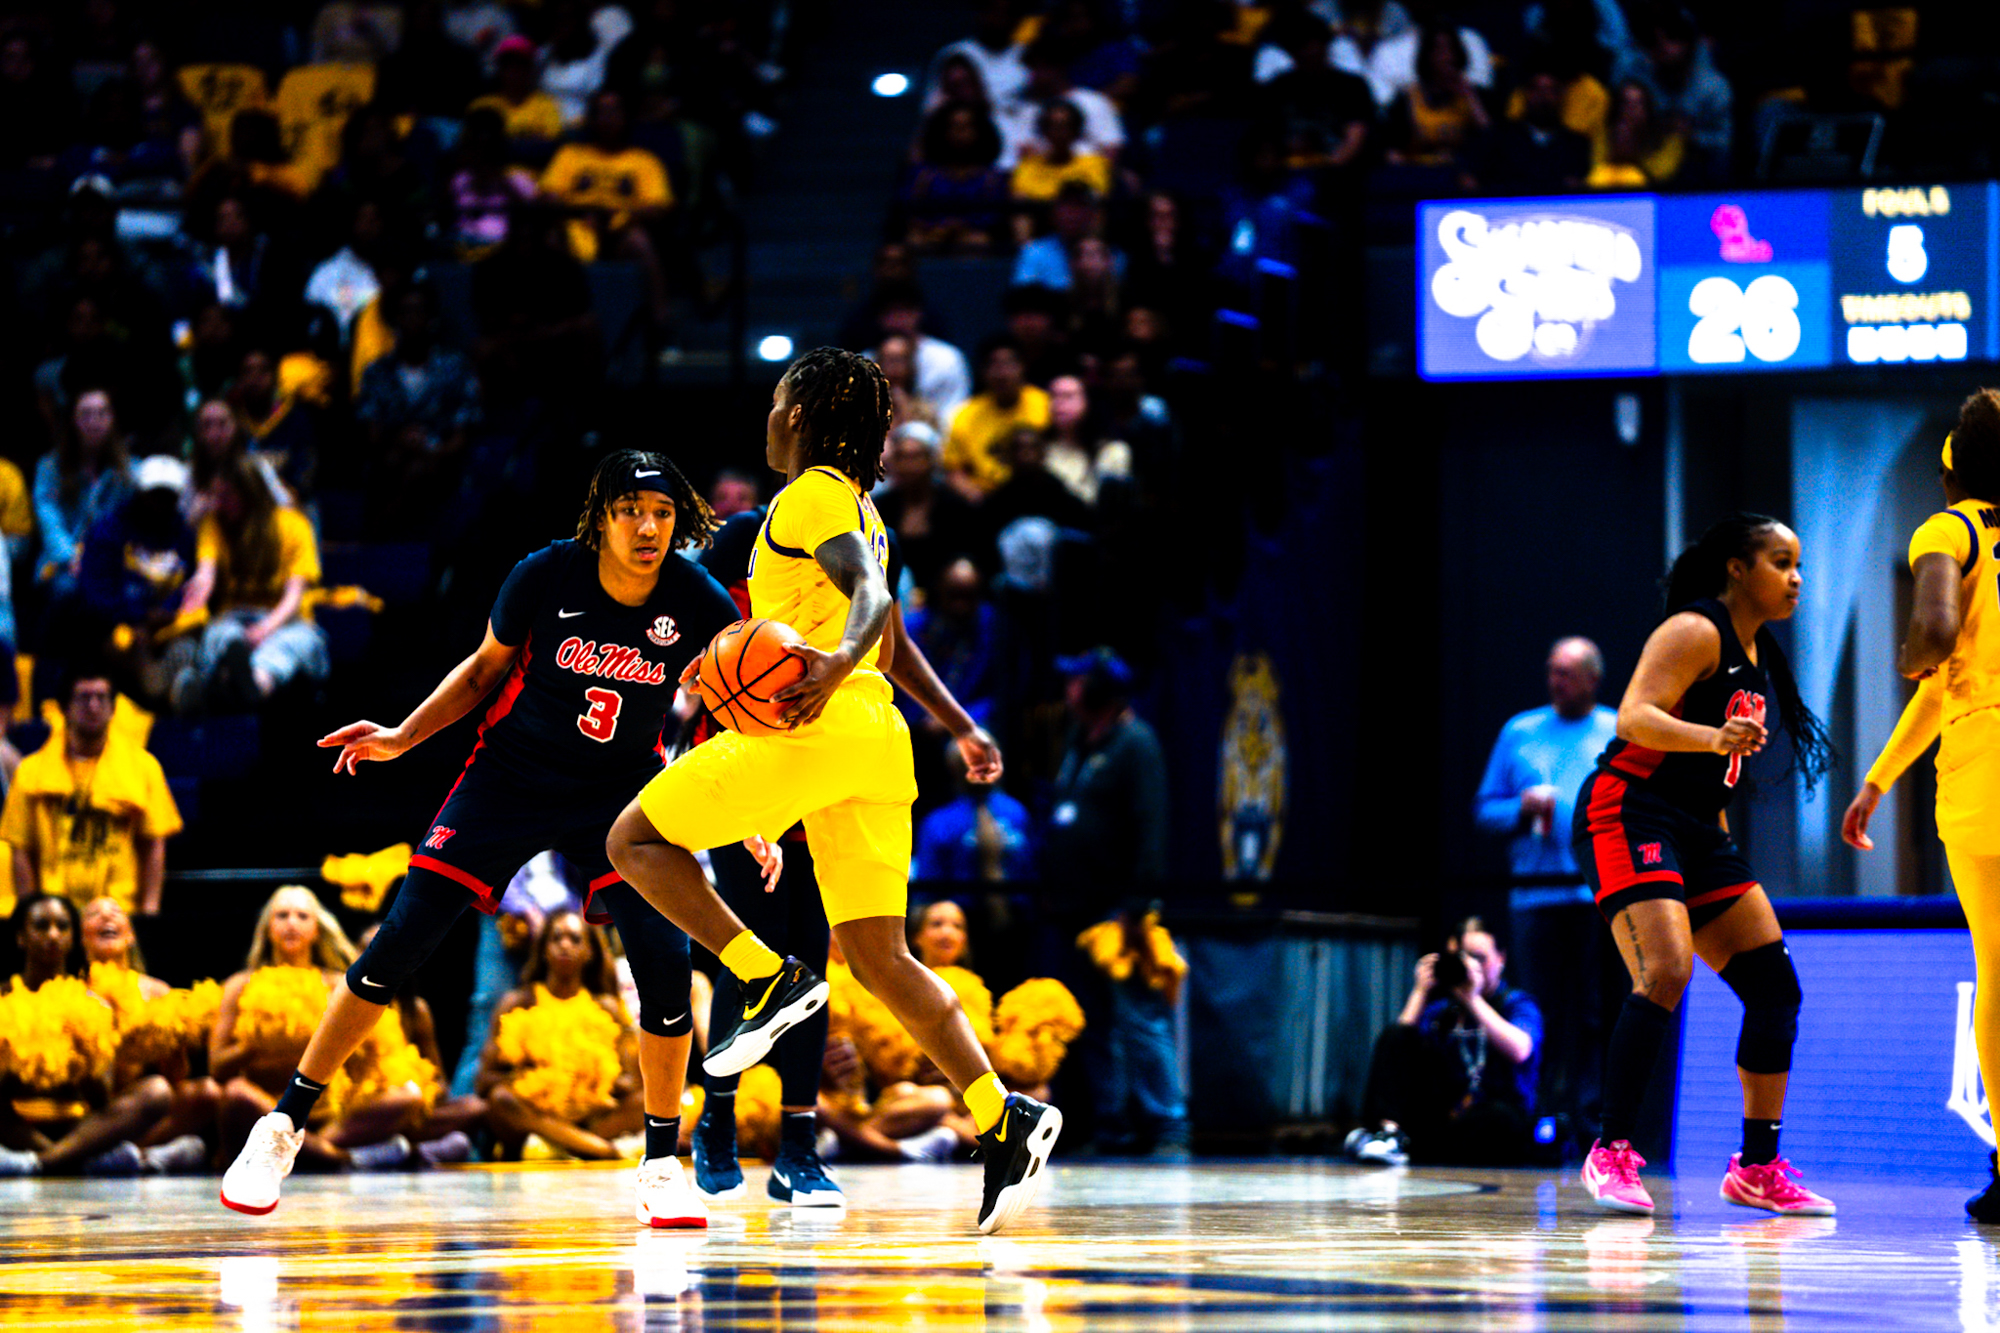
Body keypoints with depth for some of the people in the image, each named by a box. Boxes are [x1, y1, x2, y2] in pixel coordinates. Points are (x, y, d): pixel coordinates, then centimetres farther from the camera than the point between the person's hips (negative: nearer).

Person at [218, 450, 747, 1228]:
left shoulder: (699, 605, -16)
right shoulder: (546, 577, -17)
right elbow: (486, 669, 1)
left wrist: (755, 826, -16)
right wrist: (401, 739, -7)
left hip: (618, 791, 1)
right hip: (510, 776, -1)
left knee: (664, 962, -19)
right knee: (399, 945, -7)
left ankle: (661, 1165, -1)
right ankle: (287, 1122, 7)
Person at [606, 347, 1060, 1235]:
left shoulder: (813, 495, -2)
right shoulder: (861, 510, 27)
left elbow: (871, 596, -19)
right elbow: (895, 645, 33)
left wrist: (837, 665, -36)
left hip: (817, 724, -9)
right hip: (876, 738, 9)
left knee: (635, 840, 2)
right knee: (878, 957, 4)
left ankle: (770, 980, -12)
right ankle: (1004, 1120, -10)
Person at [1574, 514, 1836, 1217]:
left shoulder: (1760, 654, 17)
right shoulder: (1696, 631, -10)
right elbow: (1635, 717, -22)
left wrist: (1725, 854, 25)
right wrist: (1714, 738, -38)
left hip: (1697, 827, 10)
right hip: (1629, 810, -10)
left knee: (1775, 984, 4)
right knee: (1665, 973, -26)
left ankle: (1758, 1166, 10)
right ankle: (1611, 1153, -19)